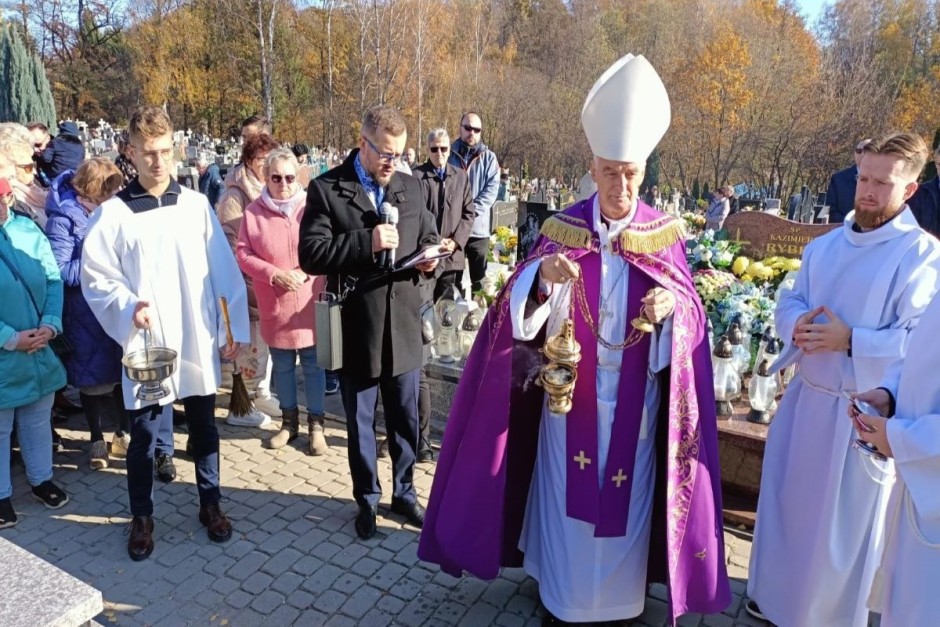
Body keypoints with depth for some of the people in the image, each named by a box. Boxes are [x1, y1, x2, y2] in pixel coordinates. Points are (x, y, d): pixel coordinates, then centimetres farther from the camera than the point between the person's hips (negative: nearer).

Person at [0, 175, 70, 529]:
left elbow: (54, 281, -1)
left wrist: (50, 324, -14)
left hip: (39, 350, 3)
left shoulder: (29, 230, -1)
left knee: (38, 420, 19)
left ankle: (41, 479, 38)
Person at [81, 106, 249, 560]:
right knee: (144, 435, 11)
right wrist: (129, 306, -20)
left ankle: (210, 503, 33)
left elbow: (223, 271, 0)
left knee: (204, 428, 14)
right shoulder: (112, 213, -4)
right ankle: (141, 517, 31)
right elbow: (95, 278, -1)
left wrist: (232, 328, -2)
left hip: (198, 340, 1)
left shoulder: (196, 204, -1)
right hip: (147, 343, -1)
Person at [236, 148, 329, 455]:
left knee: (313, 365, 6)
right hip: (274, 304, 2)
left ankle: (316, 424, 20)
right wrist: (274, 274, -14)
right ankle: (289, 420, 31)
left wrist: (305, 272, -16)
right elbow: (243, 254, -1)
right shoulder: (254, 211, -3)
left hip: (310, 302, -1)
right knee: (282, 366, 14)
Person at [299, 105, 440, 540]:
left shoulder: (410, 187, 6)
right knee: (359, 423, 14)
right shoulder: (326, 190, -7)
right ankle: (367, 500, 35)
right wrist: (367, 242, -25)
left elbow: (429, 236, 18)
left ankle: (404, 493, 38)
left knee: (405, 419, 17)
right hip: (356, 332, -3)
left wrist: (429, 257, -5)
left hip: (403, 328, 4)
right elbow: (311, 255, -15)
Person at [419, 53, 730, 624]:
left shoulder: (665, 233, -4)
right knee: (566, 489, 13)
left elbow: (692, 308, -1)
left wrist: (673, 305, -24)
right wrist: (542, 278, -31)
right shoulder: (563, 228, -5)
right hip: (572, 391, 0)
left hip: (635, 398, 0)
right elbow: (524, 306, -9)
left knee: (627, 492, 14)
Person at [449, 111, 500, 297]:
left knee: (479, 279, 7)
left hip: (478, 227, 0)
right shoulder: (449, 154, 7)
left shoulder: (489, 157, 6)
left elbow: (492, 189, -4)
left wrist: (471, 210, -16)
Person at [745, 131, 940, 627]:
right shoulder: (824, 246, 7)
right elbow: (789, 301, 10)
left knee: (840, 522, 10)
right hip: (804, 396, 6)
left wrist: (850, 341, -25)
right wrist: (798, 324, -12)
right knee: (785, 501, 19)